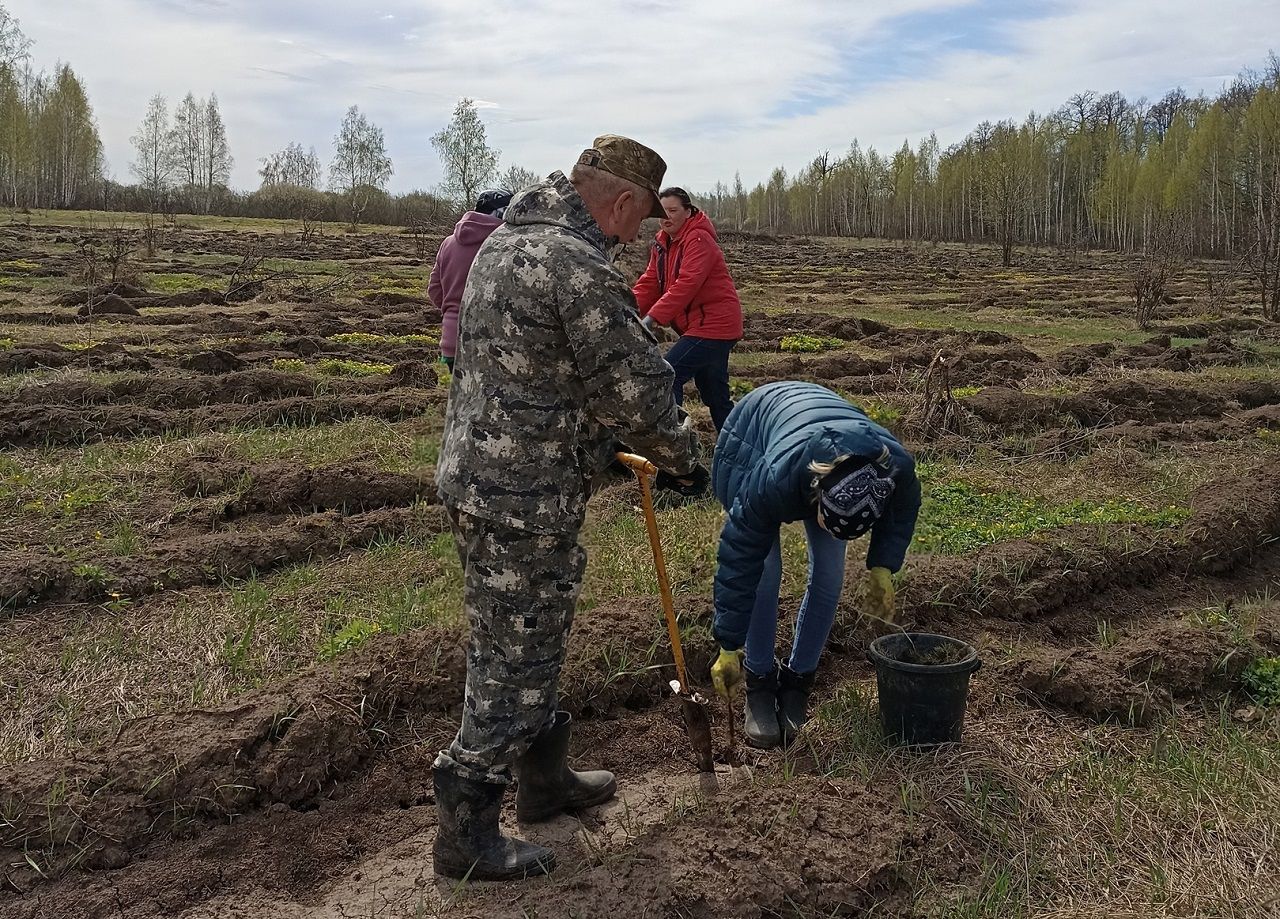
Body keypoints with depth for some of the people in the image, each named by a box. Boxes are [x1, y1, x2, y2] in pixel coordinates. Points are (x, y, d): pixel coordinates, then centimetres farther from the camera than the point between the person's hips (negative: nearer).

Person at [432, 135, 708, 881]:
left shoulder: (509, 239, 11)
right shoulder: (581, 268, -21)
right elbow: (637, 387, -17)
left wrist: (604, 444, 19)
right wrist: (684, 459, 1)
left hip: (478, 475, 10)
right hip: (525, 499, -10)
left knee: (531, 644, 22)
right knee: (515, 659, 3)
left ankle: (545, 778, 39)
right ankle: (467, 835, 17)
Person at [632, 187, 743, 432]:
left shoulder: (699, 239, -16)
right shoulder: (663, 242, 11)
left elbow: (686, 285, -28)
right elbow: (650, 283, 5)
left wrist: (653, 317, -35)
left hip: (713, 326, -9)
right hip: (701, 326, 10)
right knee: (715, 396, 17)